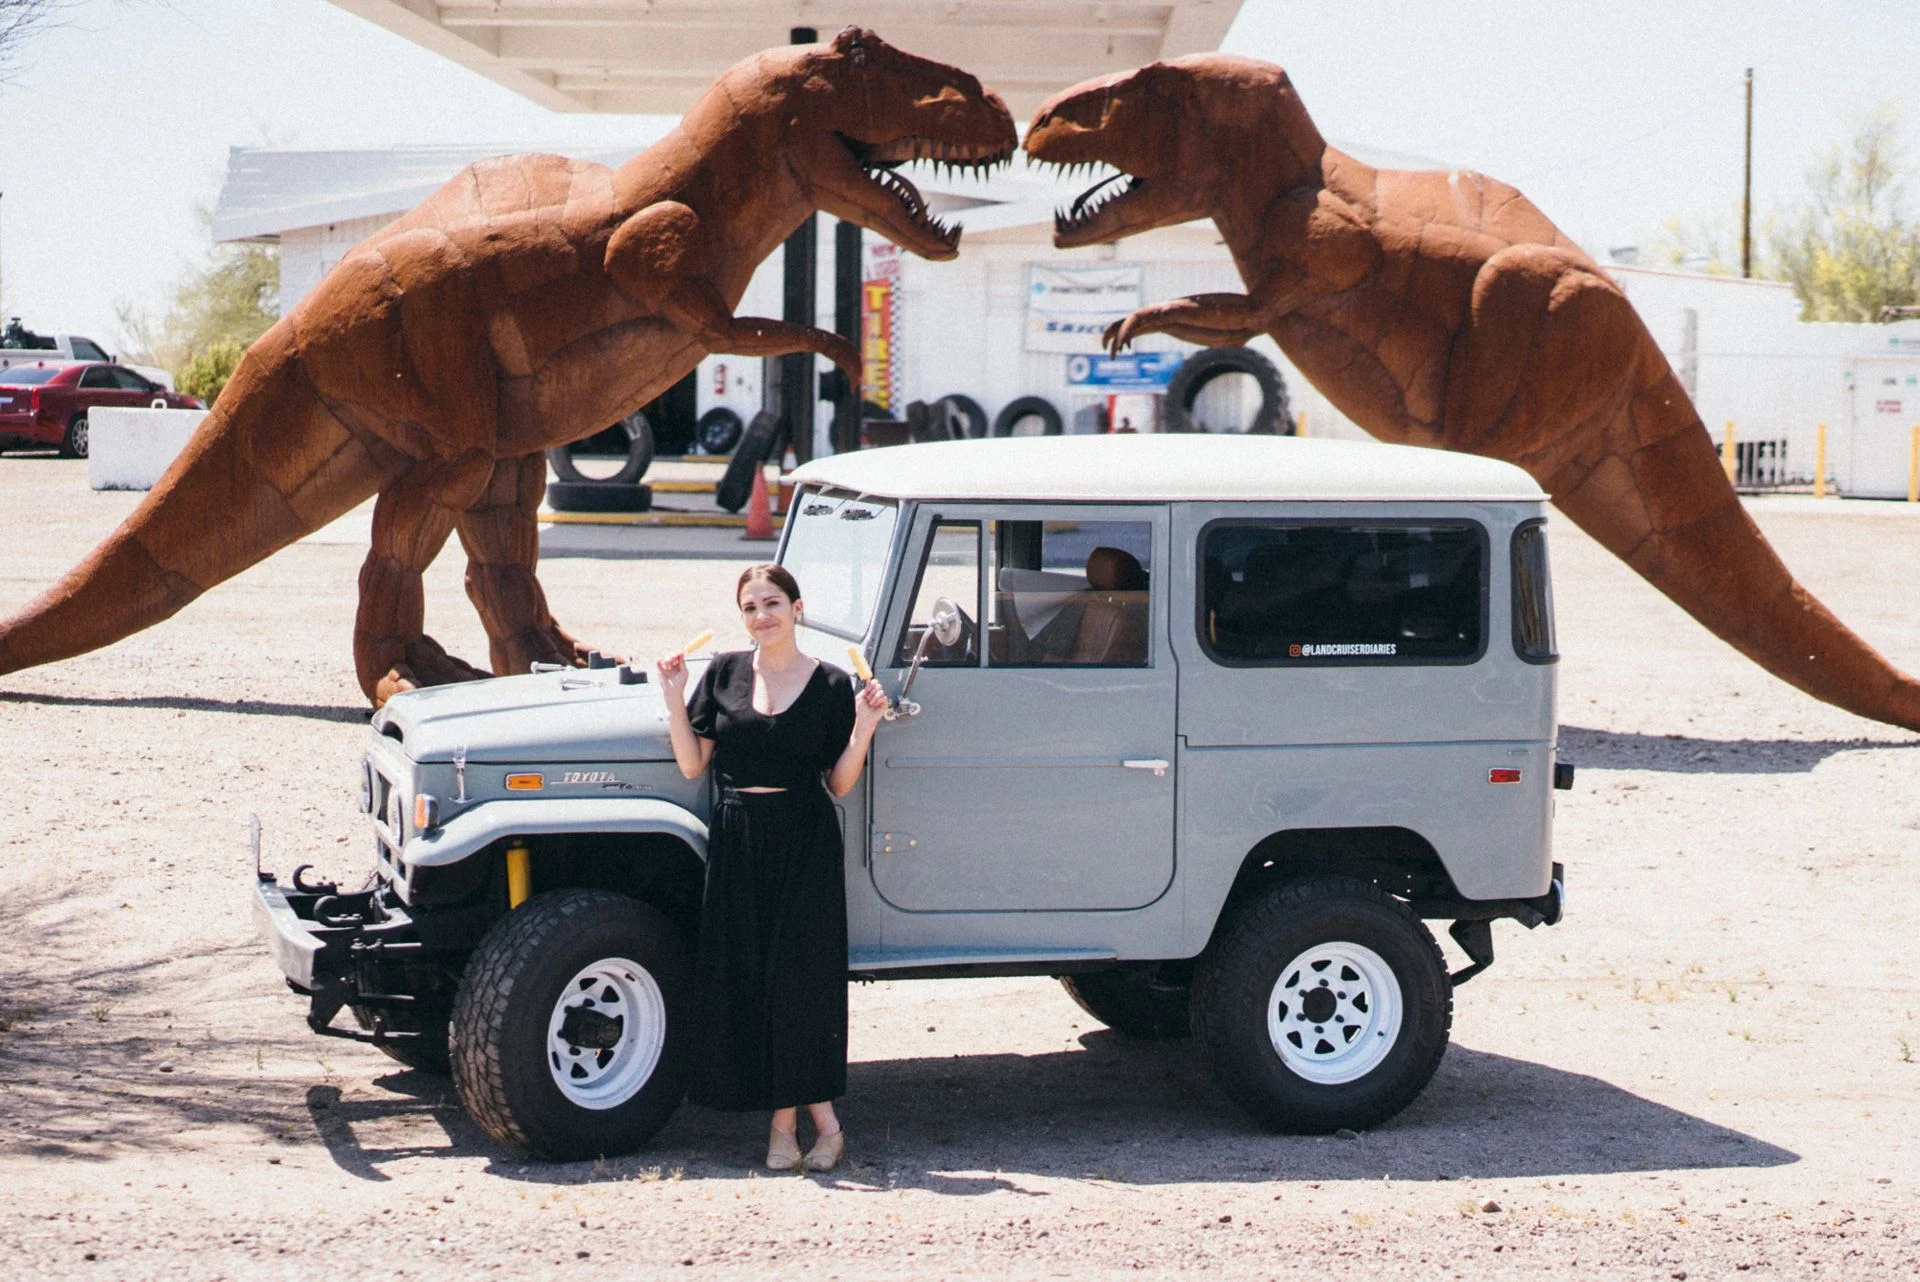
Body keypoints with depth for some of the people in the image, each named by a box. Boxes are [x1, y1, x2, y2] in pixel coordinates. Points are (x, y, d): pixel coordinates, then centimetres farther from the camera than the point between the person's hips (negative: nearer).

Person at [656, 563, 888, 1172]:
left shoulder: (831, 685, 1)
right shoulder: (724, 672, 7)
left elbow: (839, 784, 3)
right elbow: (691, 764, 6)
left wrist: (864, 727, -10)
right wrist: (675, 694, -2)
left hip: (805, 847, -2)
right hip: (735, 842, 3)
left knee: (799, 975, -8)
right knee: (745, 979, -1)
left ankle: (785, 1120, 0)